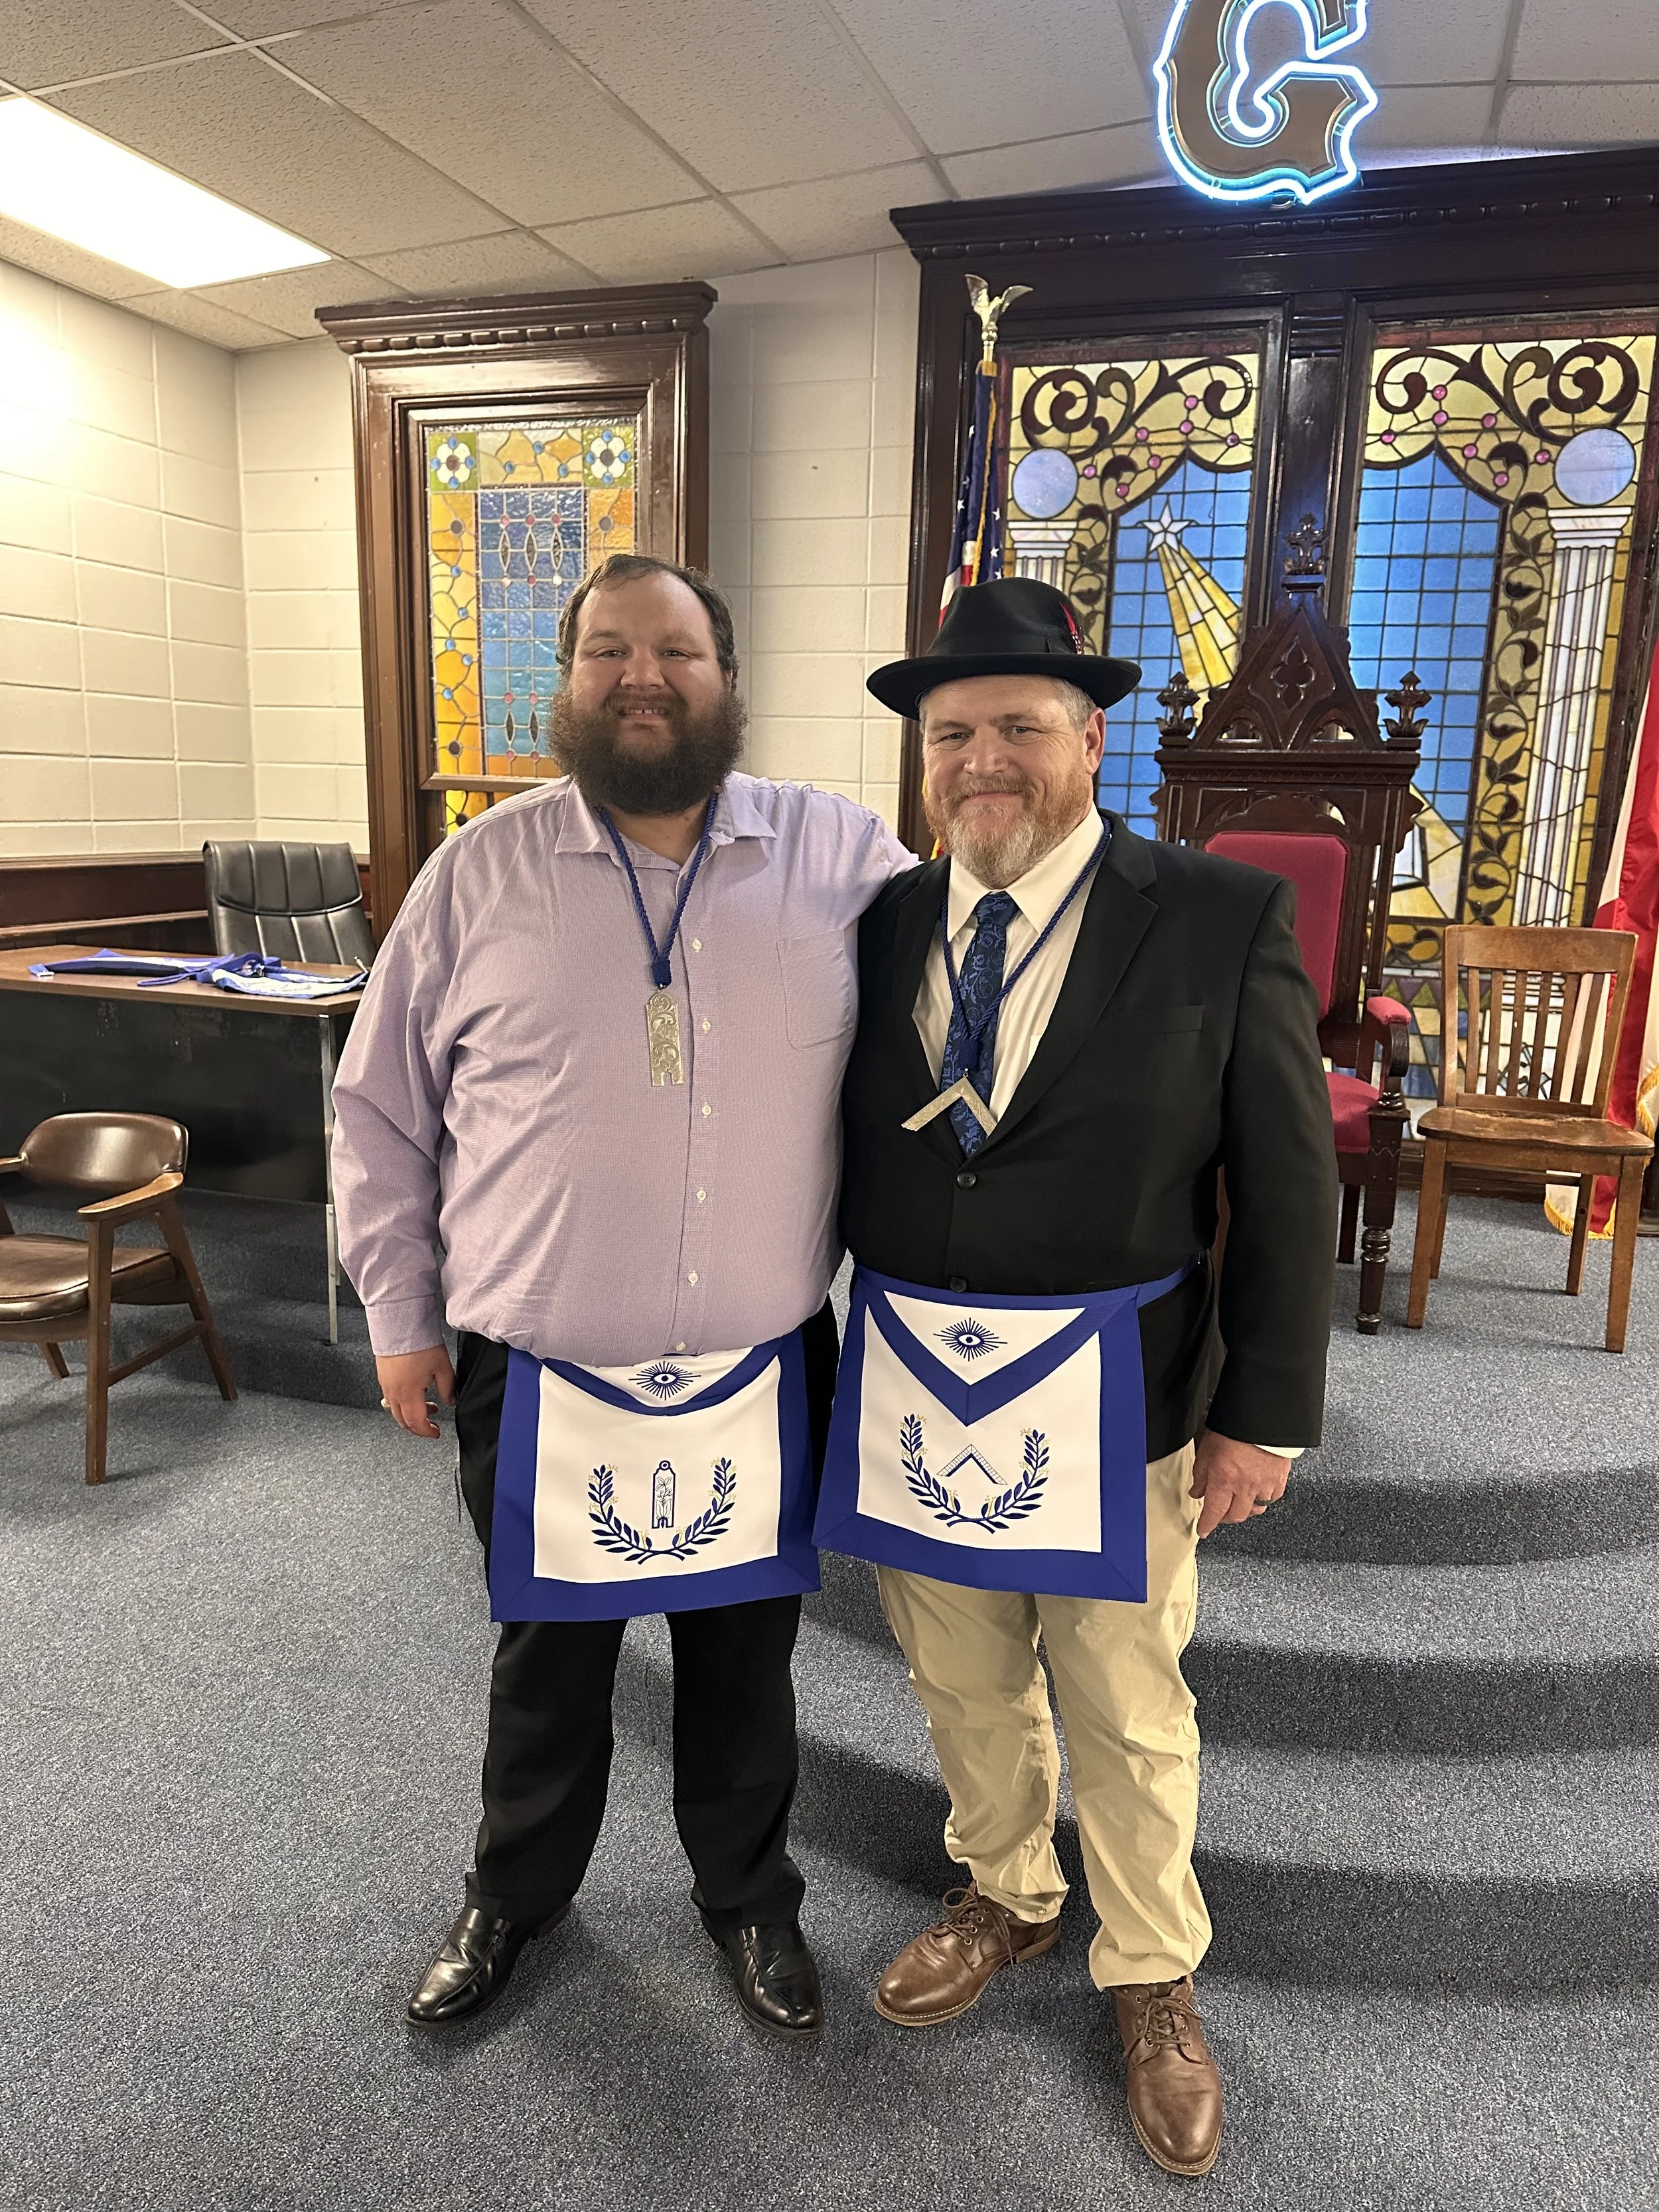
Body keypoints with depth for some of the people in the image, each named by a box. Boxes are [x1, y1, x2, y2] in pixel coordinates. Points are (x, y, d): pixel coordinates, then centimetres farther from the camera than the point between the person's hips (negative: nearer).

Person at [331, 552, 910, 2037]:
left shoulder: (846, 857, -3)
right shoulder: (481, 872, -3)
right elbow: (381, 1109, 4)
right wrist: (401, 1314, 5)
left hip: (765, 1371, 0)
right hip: (537, 1372, 0)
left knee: (746, 1657, 19)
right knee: (547, 1658, 21)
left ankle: (749, 1894, 48)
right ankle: (515, 1895, 50)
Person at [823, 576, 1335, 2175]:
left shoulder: (1222, 920, -10)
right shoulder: (882, 925, -1)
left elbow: (1288, 1185, -7)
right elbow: (835, 1155, 5)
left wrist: (1264, 1413, -7)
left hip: (1107, 1398, -3)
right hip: (911, 1384, 3)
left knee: (1128, 1715, 16)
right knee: (963, 1683, 22)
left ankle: (1150, 1976, 44)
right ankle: (1005, 1896, 51)